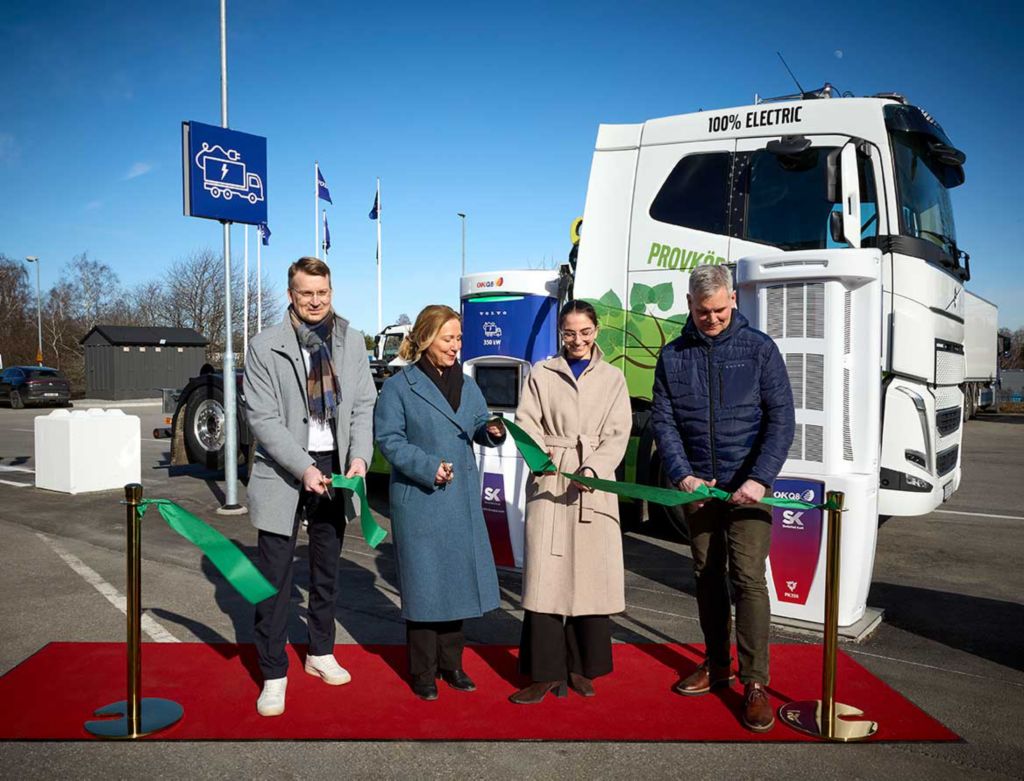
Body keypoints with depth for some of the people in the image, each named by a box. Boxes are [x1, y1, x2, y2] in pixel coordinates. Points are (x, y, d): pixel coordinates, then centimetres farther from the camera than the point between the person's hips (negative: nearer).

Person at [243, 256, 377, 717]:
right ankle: (273, 674, 15)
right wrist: (304, 468, -21)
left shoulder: (351, 341, 2)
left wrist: (359, 457, -13)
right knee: (275, 577, 0)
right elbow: (262, 419, -12)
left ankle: (320, 653, 36)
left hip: (335, 469, 4)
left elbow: (364, 405, 2)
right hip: (283, 472, -4)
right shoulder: (265, 347, -9)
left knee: (326, 570, 18)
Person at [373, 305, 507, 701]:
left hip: (462, 499, 6)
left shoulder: (467, 385, 11)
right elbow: (389, 440, -11)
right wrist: (428, 467, -21)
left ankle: (451, 663, 29)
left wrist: (492, 431, -9)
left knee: (459, 578, 12)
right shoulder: (398, 386, -7)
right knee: (423, 583, 2)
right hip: (419, 500, -6)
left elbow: (479, 427, 14)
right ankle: (423, 672, 18)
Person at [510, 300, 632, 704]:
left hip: (595, 487, 1)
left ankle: (581, 667, 16)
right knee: (545, 574, -5)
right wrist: (538, 451, -20)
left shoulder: (613, 378, 11)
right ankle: (546, 671, 2)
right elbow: (526, 422, 2)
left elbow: (617, 434, 2)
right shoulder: (542, 373, 9)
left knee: (593, 576, 2)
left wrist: (592, 469, -15)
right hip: (549, 483, -1)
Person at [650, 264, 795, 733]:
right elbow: (662, 421, 2)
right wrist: (682, 476, -11)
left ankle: (755, 682, 2)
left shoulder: (759, 349, -3)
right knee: (707, 577, 12)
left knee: (747, 578, -8)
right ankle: (717, 664, 27)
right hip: (696, 485, 3)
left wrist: (759, 479, -17)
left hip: (747, 485, -3)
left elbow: (781, 420, -6)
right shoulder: (673, 355, 4)